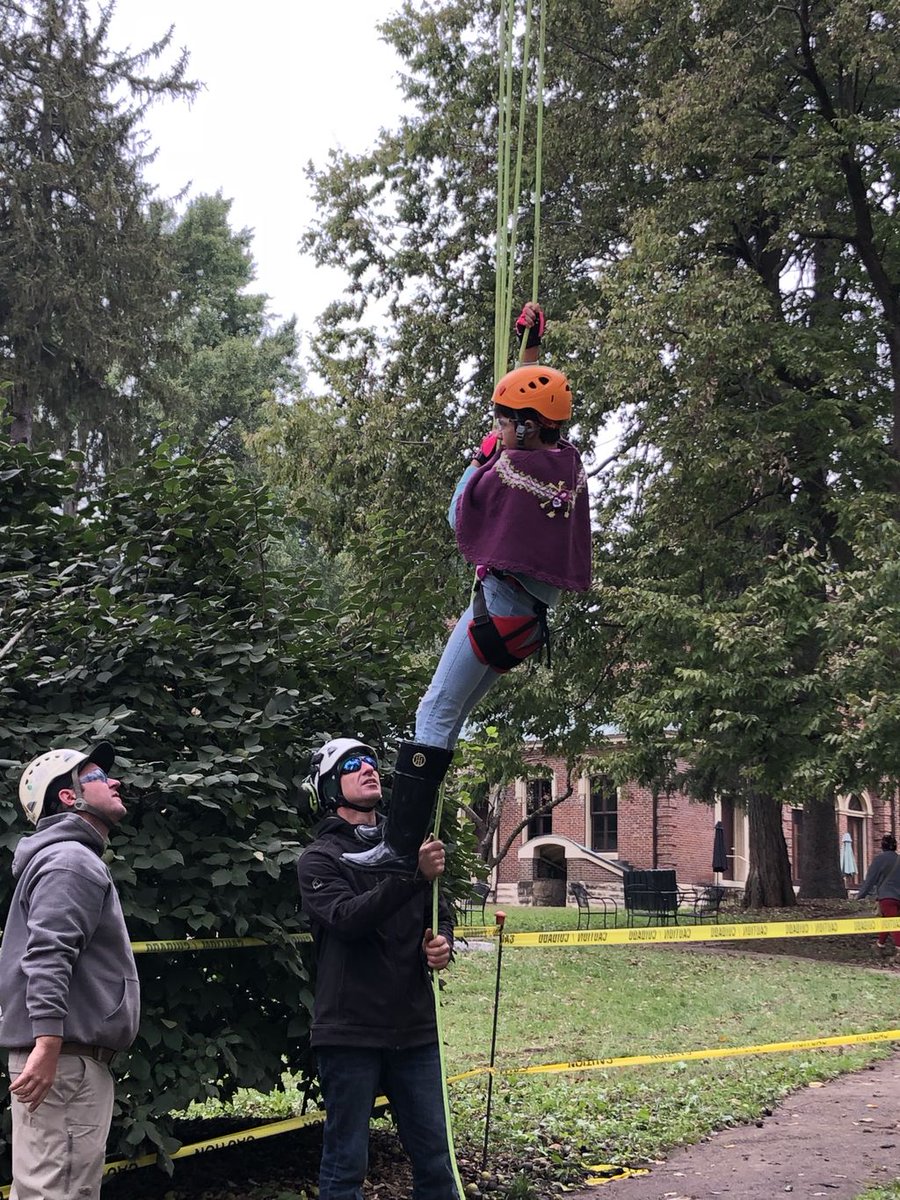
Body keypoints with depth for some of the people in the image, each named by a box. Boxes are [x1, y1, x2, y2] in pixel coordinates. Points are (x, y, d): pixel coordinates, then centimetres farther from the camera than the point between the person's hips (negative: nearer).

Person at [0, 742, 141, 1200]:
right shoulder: (70, 861, -10)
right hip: (65, 1059, -11)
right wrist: (47, 1045, -31)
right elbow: (47, 955, -23)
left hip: (77, 1058, 11)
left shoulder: (79, 860, 24)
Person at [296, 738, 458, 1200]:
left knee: (435, 1159, 9)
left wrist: (442, 944, -2)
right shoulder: (319, 858, -2)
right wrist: (413, 875, -31)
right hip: (351, 1033, -5)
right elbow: (347, 918, -20)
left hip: (415, 1030, 5)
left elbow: (440, 916, 21)